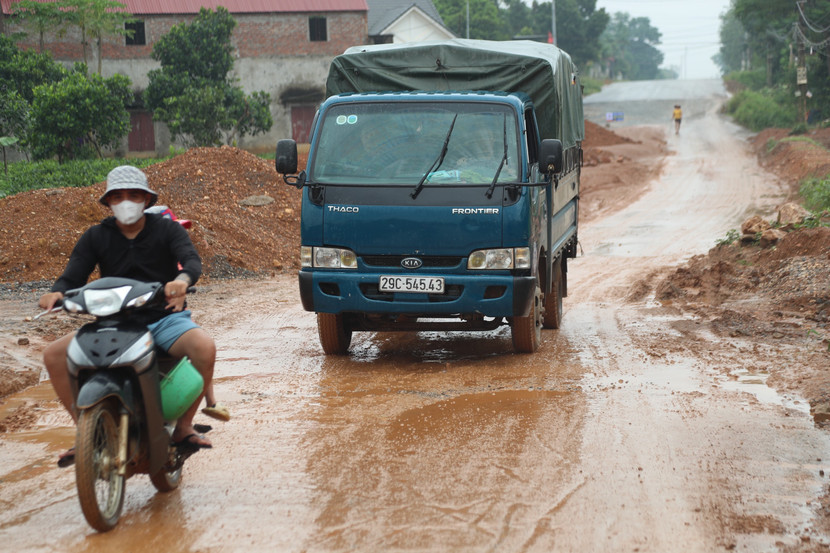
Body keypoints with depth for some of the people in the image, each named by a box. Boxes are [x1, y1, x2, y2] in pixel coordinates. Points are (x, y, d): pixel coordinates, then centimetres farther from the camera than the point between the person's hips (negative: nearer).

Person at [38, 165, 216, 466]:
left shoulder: (167, 229, 1)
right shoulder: (95, 236, 8)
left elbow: (192, 259, -16)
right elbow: (73, 276, -1)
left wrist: (182, 280, -42)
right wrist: (57, 293, -27)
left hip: (165, 318, -2)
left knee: (204, 346, -34)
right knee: (54, 354, -17)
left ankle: (184, 425, -13)